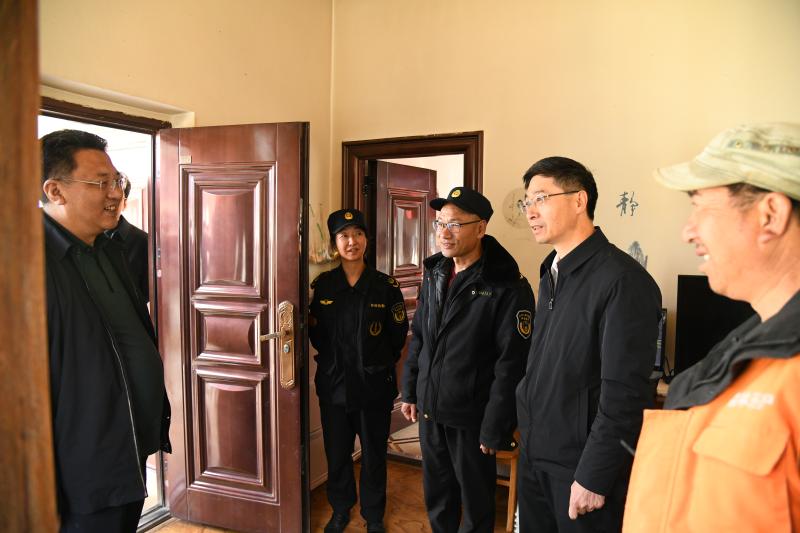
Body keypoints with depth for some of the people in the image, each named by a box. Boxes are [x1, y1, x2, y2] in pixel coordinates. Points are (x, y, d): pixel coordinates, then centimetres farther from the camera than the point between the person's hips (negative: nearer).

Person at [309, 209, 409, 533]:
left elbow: (398, 334, 0)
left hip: (374, 385, -1)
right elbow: (315, 333, 7)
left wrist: (379, 363, 2)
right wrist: (333, 359, 4)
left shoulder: (385, 285, -6)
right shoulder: (322, 285, -1)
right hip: (333, 383, 2)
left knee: (373, 455, 11)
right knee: (337, 453, 14)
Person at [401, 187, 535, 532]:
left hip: (471, 416, -6)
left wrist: (495, 428, -18)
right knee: (436, 493, 21)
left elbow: (511, 364, -19)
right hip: (430, 409, 6)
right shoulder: (434, 275, 6)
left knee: (476, 501, 13)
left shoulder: (507, 287, -17)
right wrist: (410, 392, 12)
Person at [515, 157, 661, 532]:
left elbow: (625, 393, -20)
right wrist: (529, 436, 11)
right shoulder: (551, 274, 9)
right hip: (534, 456, 8)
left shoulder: (622, 280, -18)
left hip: (582, 466, -7)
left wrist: (593, 477, -17)